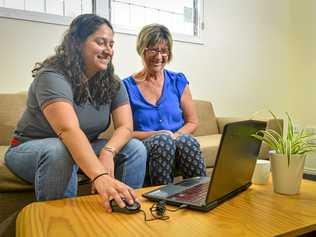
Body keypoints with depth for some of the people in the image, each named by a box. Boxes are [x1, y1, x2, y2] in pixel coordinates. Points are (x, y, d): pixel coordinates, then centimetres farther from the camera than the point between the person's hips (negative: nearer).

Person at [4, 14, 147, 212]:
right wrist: (99, 177, -54)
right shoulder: (52, 77, -25)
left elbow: (126, 127, -15)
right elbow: (69, 130, -41)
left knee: (136, 148, -15)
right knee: (58, 150, -38)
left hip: (83, 150, 5)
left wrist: (108, 151, -36)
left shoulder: (113, 83, -5)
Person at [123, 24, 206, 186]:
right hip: (144, 149, -1)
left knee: (187, 141, -33)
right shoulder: (127, 87, 2)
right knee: (163, 141, -35)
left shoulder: (178, 82, 10)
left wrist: (176, 136, -10)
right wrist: (156, 135, -16)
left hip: (177, 145, 2)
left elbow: (192, 122, 11)